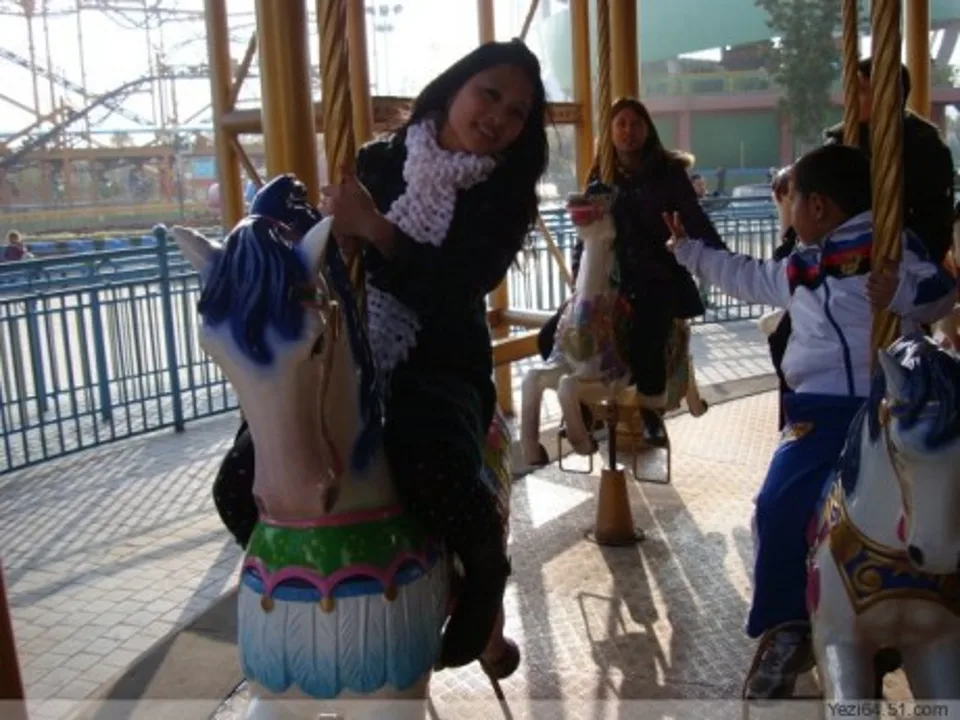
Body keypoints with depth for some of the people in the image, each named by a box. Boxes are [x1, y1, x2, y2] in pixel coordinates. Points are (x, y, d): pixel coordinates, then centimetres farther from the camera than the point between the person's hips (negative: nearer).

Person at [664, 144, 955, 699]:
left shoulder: (887, 243, -1)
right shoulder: (801, 266, 20)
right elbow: (749, 278, 35)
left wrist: (901, 293, -26)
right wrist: (688, 250, 44)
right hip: (820, 411, 6)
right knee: (781, 508, -5)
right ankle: (788, 630, 8)